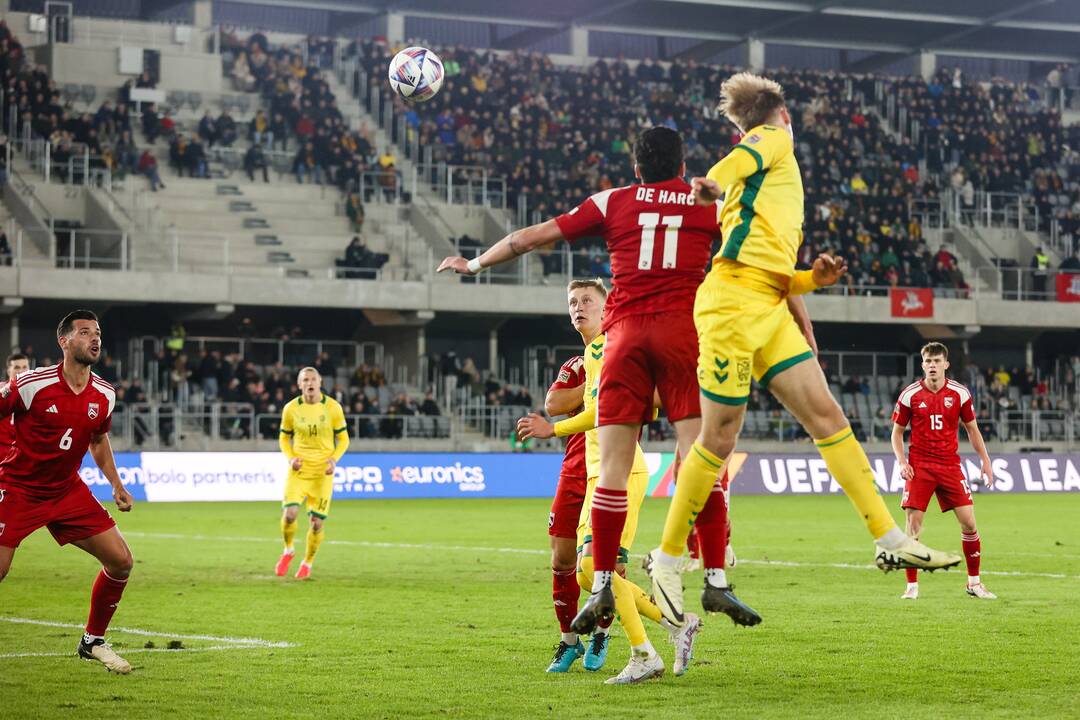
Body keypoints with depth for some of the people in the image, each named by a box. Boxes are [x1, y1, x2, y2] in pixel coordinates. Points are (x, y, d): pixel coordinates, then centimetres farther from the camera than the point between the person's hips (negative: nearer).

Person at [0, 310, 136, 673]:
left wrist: (116, 485, 13)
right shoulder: (31, 385, -18)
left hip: (67, 490, 5)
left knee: (121, 560, -1)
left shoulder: (104, 395, -1)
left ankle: (93, 641, 16)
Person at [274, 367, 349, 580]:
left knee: (317, 522, -1)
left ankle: (307, 563, 23)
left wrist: (334, 459, -13)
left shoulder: (333, 408, -4)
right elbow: (284, 438, 11)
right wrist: (290, 458, -8)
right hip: (298, 470, 0)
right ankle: (288, 551, 12)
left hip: (322, 473, 0)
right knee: (289, 514, -18)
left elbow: (343, 439, 5)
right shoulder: (291, 409, -2)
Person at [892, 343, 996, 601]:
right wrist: (902, 462, -6)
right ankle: (912, 586, 3)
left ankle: (974, 583, 9)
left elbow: (972, 429, 12)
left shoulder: (959, 393, 2)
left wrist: (985, 461, 7)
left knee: (968, 522, -4)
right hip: (919, 466, -1)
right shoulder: (910, 395, -1)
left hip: (950, 465, 1)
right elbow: (897, 432, 8)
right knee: (913, 524, -7)